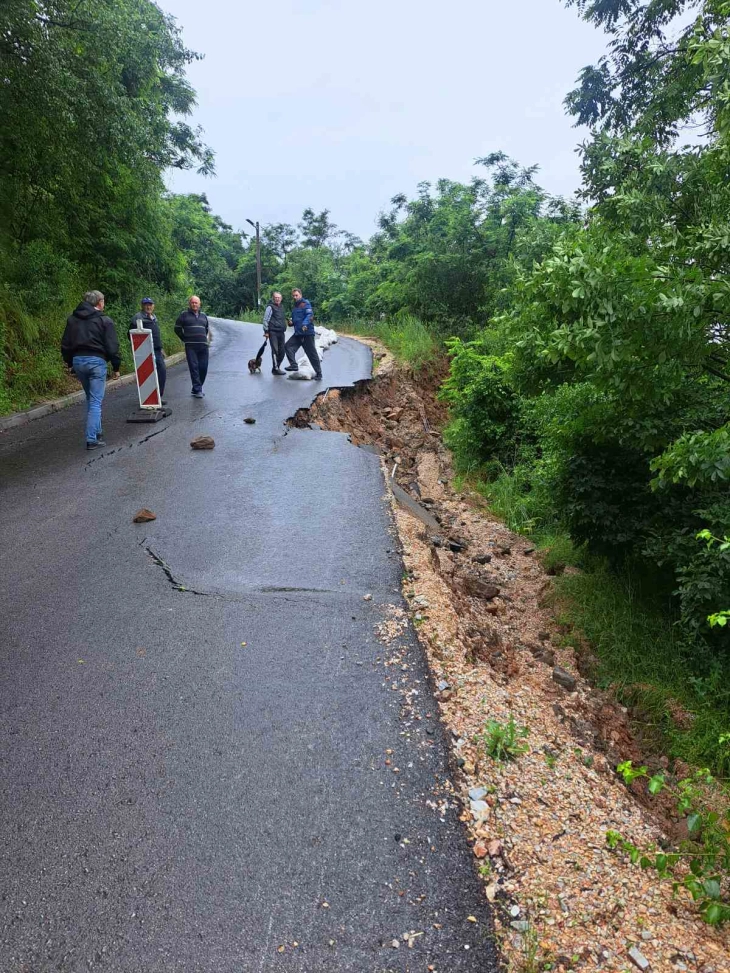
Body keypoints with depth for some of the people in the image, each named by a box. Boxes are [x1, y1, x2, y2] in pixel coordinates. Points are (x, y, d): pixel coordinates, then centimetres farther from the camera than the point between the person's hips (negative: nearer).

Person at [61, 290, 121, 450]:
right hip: (96, 361, -6)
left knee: (90, 398, 21)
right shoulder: (105, 321, -5)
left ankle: (96, 431, 24)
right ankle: (92, 439, -6)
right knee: (95, 401, -4)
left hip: (77, 360, 6)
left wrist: (69, 363, 22)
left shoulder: (72, 319, 12)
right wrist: (116, 367, 0)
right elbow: (112, 347, -8)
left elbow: (65, 344, 14)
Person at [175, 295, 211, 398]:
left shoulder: (203, 316, 17)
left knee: (203, 367, 3)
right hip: (190, 346, -4)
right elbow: (177, 329, 7)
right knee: (194, 367, -9)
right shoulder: (184, 315, 4)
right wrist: (185, 339, 4)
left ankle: (197, 388, 18)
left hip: (203, 346, 4)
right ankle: (198, 390, -9)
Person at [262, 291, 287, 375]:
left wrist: (284, 330, 22)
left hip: (281, 332, 7)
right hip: (273, 332, -7)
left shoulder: (281, 307, 18)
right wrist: (266, 331, -12)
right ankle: (275, 369, -7)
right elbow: (265, 320, -8)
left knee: (282, 351, 6)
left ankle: (277, 367, 18)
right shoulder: (270, 307, -5)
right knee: (275, 350, -10)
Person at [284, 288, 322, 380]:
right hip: (297, 333, 8)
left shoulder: (305, 303, -7)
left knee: (312, 353, -4)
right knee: (288, 346, -3)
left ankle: (318, 373, 3)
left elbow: (309, 315, -21)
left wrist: (305, 324, -38)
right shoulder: (295, 306, 18)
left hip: (307, 333, -8)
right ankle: (294, 365, -2)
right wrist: (292, 322, 8)